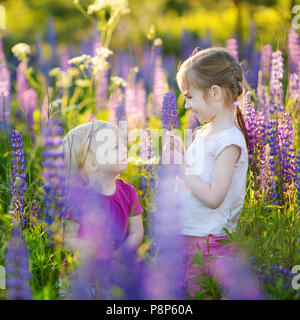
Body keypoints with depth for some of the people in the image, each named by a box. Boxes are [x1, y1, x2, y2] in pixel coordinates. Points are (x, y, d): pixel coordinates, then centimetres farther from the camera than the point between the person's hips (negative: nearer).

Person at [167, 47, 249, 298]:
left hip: (210, 243, -8)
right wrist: (181, 155, 5)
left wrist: (182, 170, -16)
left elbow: (213, 197, -21)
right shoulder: (203, 133, 10)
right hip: (187, 237, 8)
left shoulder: (229, 141, -17)